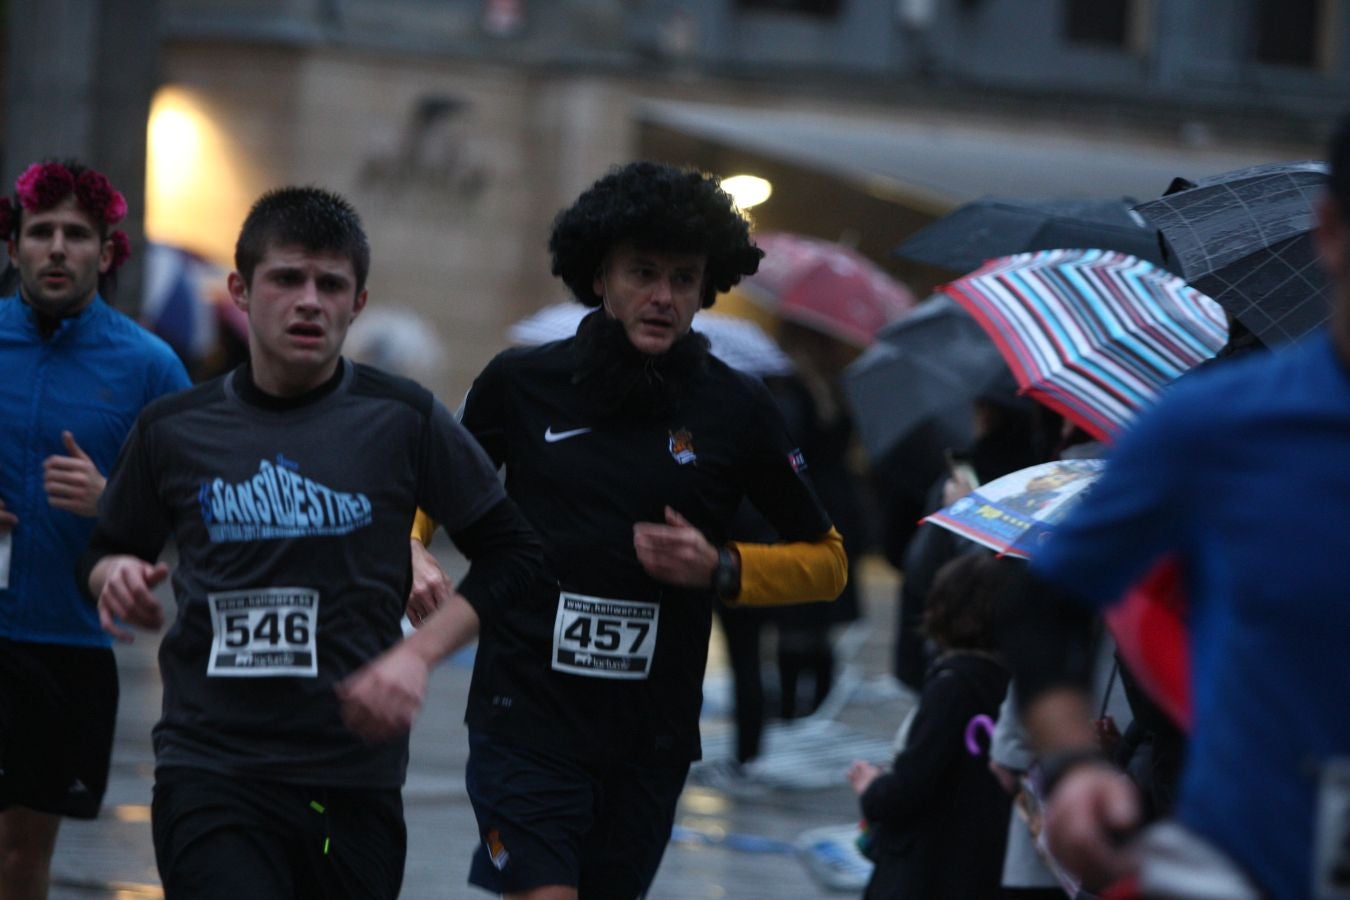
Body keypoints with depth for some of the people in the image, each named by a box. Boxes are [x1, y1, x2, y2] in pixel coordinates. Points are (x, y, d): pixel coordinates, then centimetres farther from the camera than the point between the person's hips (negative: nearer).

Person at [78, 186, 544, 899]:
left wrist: (417, 655, -7)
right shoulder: (173, 430, 4)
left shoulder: (403, 420, 1)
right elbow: (104, 556, 18)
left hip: (355, 776, 1)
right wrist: (117, 576, -5)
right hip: (207, 768, -1)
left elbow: (510, 554, 5)